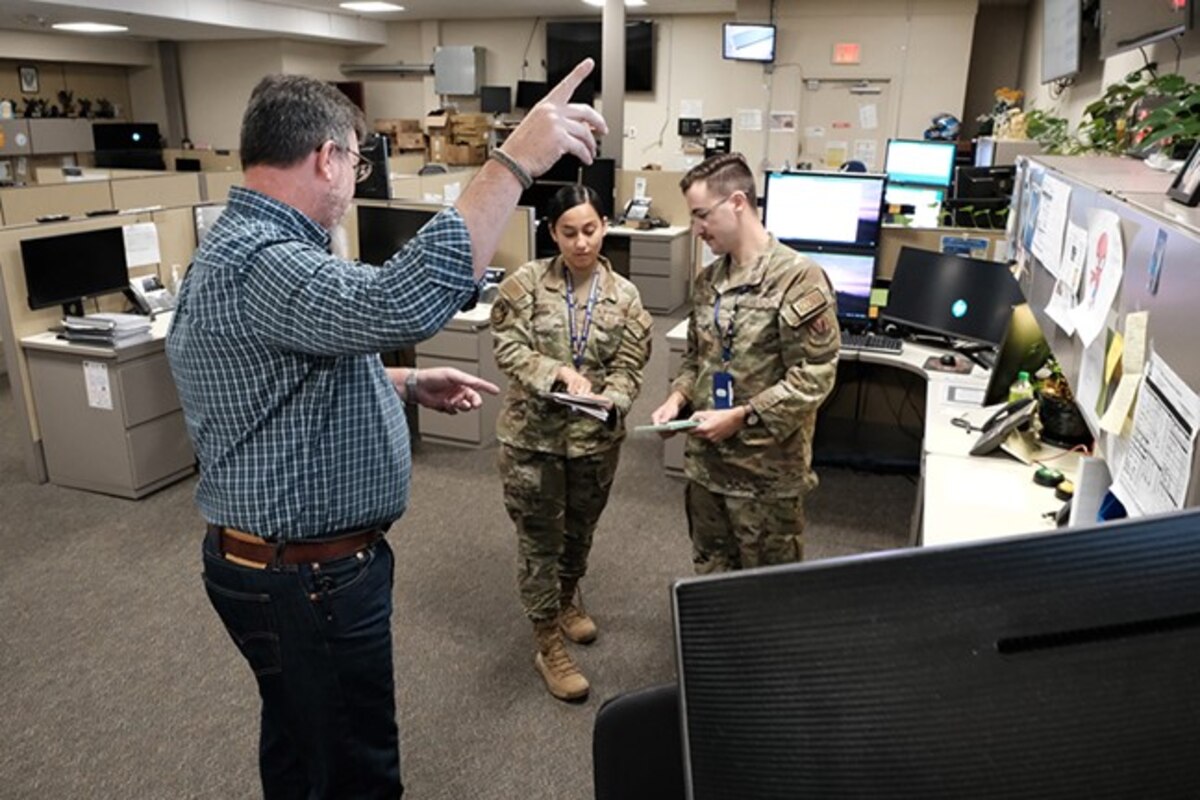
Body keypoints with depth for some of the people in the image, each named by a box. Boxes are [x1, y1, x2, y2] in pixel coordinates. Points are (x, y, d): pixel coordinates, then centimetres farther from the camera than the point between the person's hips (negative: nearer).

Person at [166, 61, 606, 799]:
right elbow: (403, 304, -46)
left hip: (291, 563, 11)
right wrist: (515, 163, -41)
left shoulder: (245, 245, 10)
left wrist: (408, 385, 11)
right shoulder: (258, 263, -27)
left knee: (301, 741, 28)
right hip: (307, 578, -10)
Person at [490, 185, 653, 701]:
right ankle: (548, 644, 19)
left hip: (595, 437, 3)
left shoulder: (624, 296, -1)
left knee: (580, 529, 21)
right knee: (539, 537, 5)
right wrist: (561, 372, -27)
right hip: (533, 433, -3)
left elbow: (628, 368, -5)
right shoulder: (527, 283, -7)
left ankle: (567, 600, 48)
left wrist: (608, 402, -25)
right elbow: (508, 348, -13)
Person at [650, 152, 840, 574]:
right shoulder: (708, 281, 8)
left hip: (767, 470, -6)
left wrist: (740, 418, -20)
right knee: (711, 576, 20)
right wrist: (678, 398, -1)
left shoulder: (798, 278, -15)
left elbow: (813, 377, -18)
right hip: (705, 461, 7)